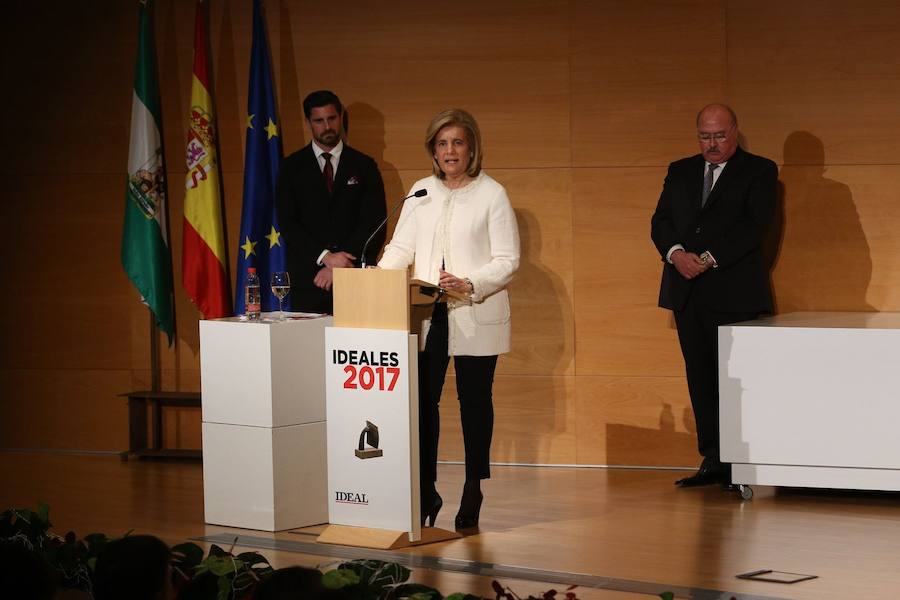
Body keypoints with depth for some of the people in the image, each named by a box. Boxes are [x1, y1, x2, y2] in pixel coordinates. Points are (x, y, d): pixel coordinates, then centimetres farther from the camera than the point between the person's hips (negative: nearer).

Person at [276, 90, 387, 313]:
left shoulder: (364, 166, 10)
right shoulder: (292, 167, 10)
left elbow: (374, 225, 2)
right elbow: (287, 223, 1)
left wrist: (339, 266, -9)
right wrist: (325, 257, -13)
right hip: (307, 277, 0)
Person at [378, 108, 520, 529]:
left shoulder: (492, 194, -2)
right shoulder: (421, 192, 11)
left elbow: (507, 261, -5)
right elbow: (400, 248, 11)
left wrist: (470, 284, -21)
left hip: (474, 317, -3)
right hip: (427, 316, 3)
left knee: (474, 400, 6)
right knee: (421, 400, -4)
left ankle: (473, 493, 17)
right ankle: (425, 493, 3)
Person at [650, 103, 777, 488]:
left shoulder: (759, 172, 2)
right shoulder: (680, 172, 17)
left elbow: (754, 226, -9)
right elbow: (660, 221, 10)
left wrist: (709, 258, -16)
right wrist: (676, 253, -10)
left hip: (733, 293, -5)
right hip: (687, 292, 5)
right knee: (700, 379, 5)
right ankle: (712, 461, 8)